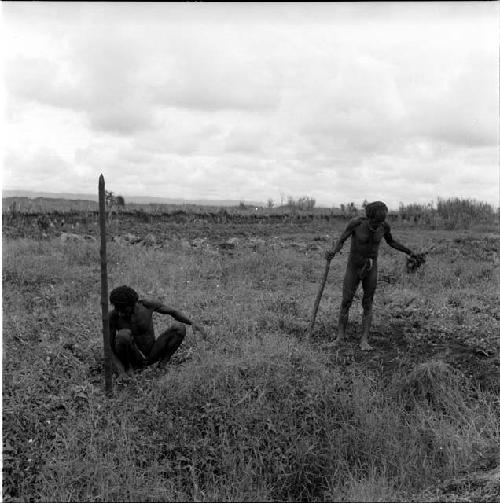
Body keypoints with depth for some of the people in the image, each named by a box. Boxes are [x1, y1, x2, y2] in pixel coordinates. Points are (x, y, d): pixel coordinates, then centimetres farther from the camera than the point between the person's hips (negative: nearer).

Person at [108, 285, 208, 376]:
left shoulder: (148, 304, -15)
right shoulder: (113, 316, -18)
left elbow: (173, 312, -2)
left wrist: (193, 324, -16)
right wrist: (121, 372, -26)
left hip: (151, 356, 2)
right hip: (132, 360, -2)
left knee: (179, 328, -18)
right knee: (123, 334, -34)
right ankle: (128, 368, -10)